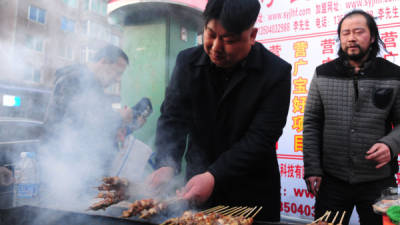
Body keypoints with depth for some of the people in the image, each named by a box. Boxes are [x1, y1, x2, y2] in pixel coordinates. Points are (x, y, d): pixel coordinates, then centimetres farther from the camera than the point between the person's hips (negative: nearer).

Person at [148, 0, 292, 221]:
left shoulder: (276, 72, -15)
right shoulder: (187, 62, -4)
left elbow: (260, 139, -19)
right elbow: (173, 118, -7)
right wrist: (166, 164, -23)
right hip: (198, 185, 3)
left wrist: (214, 177, -27)